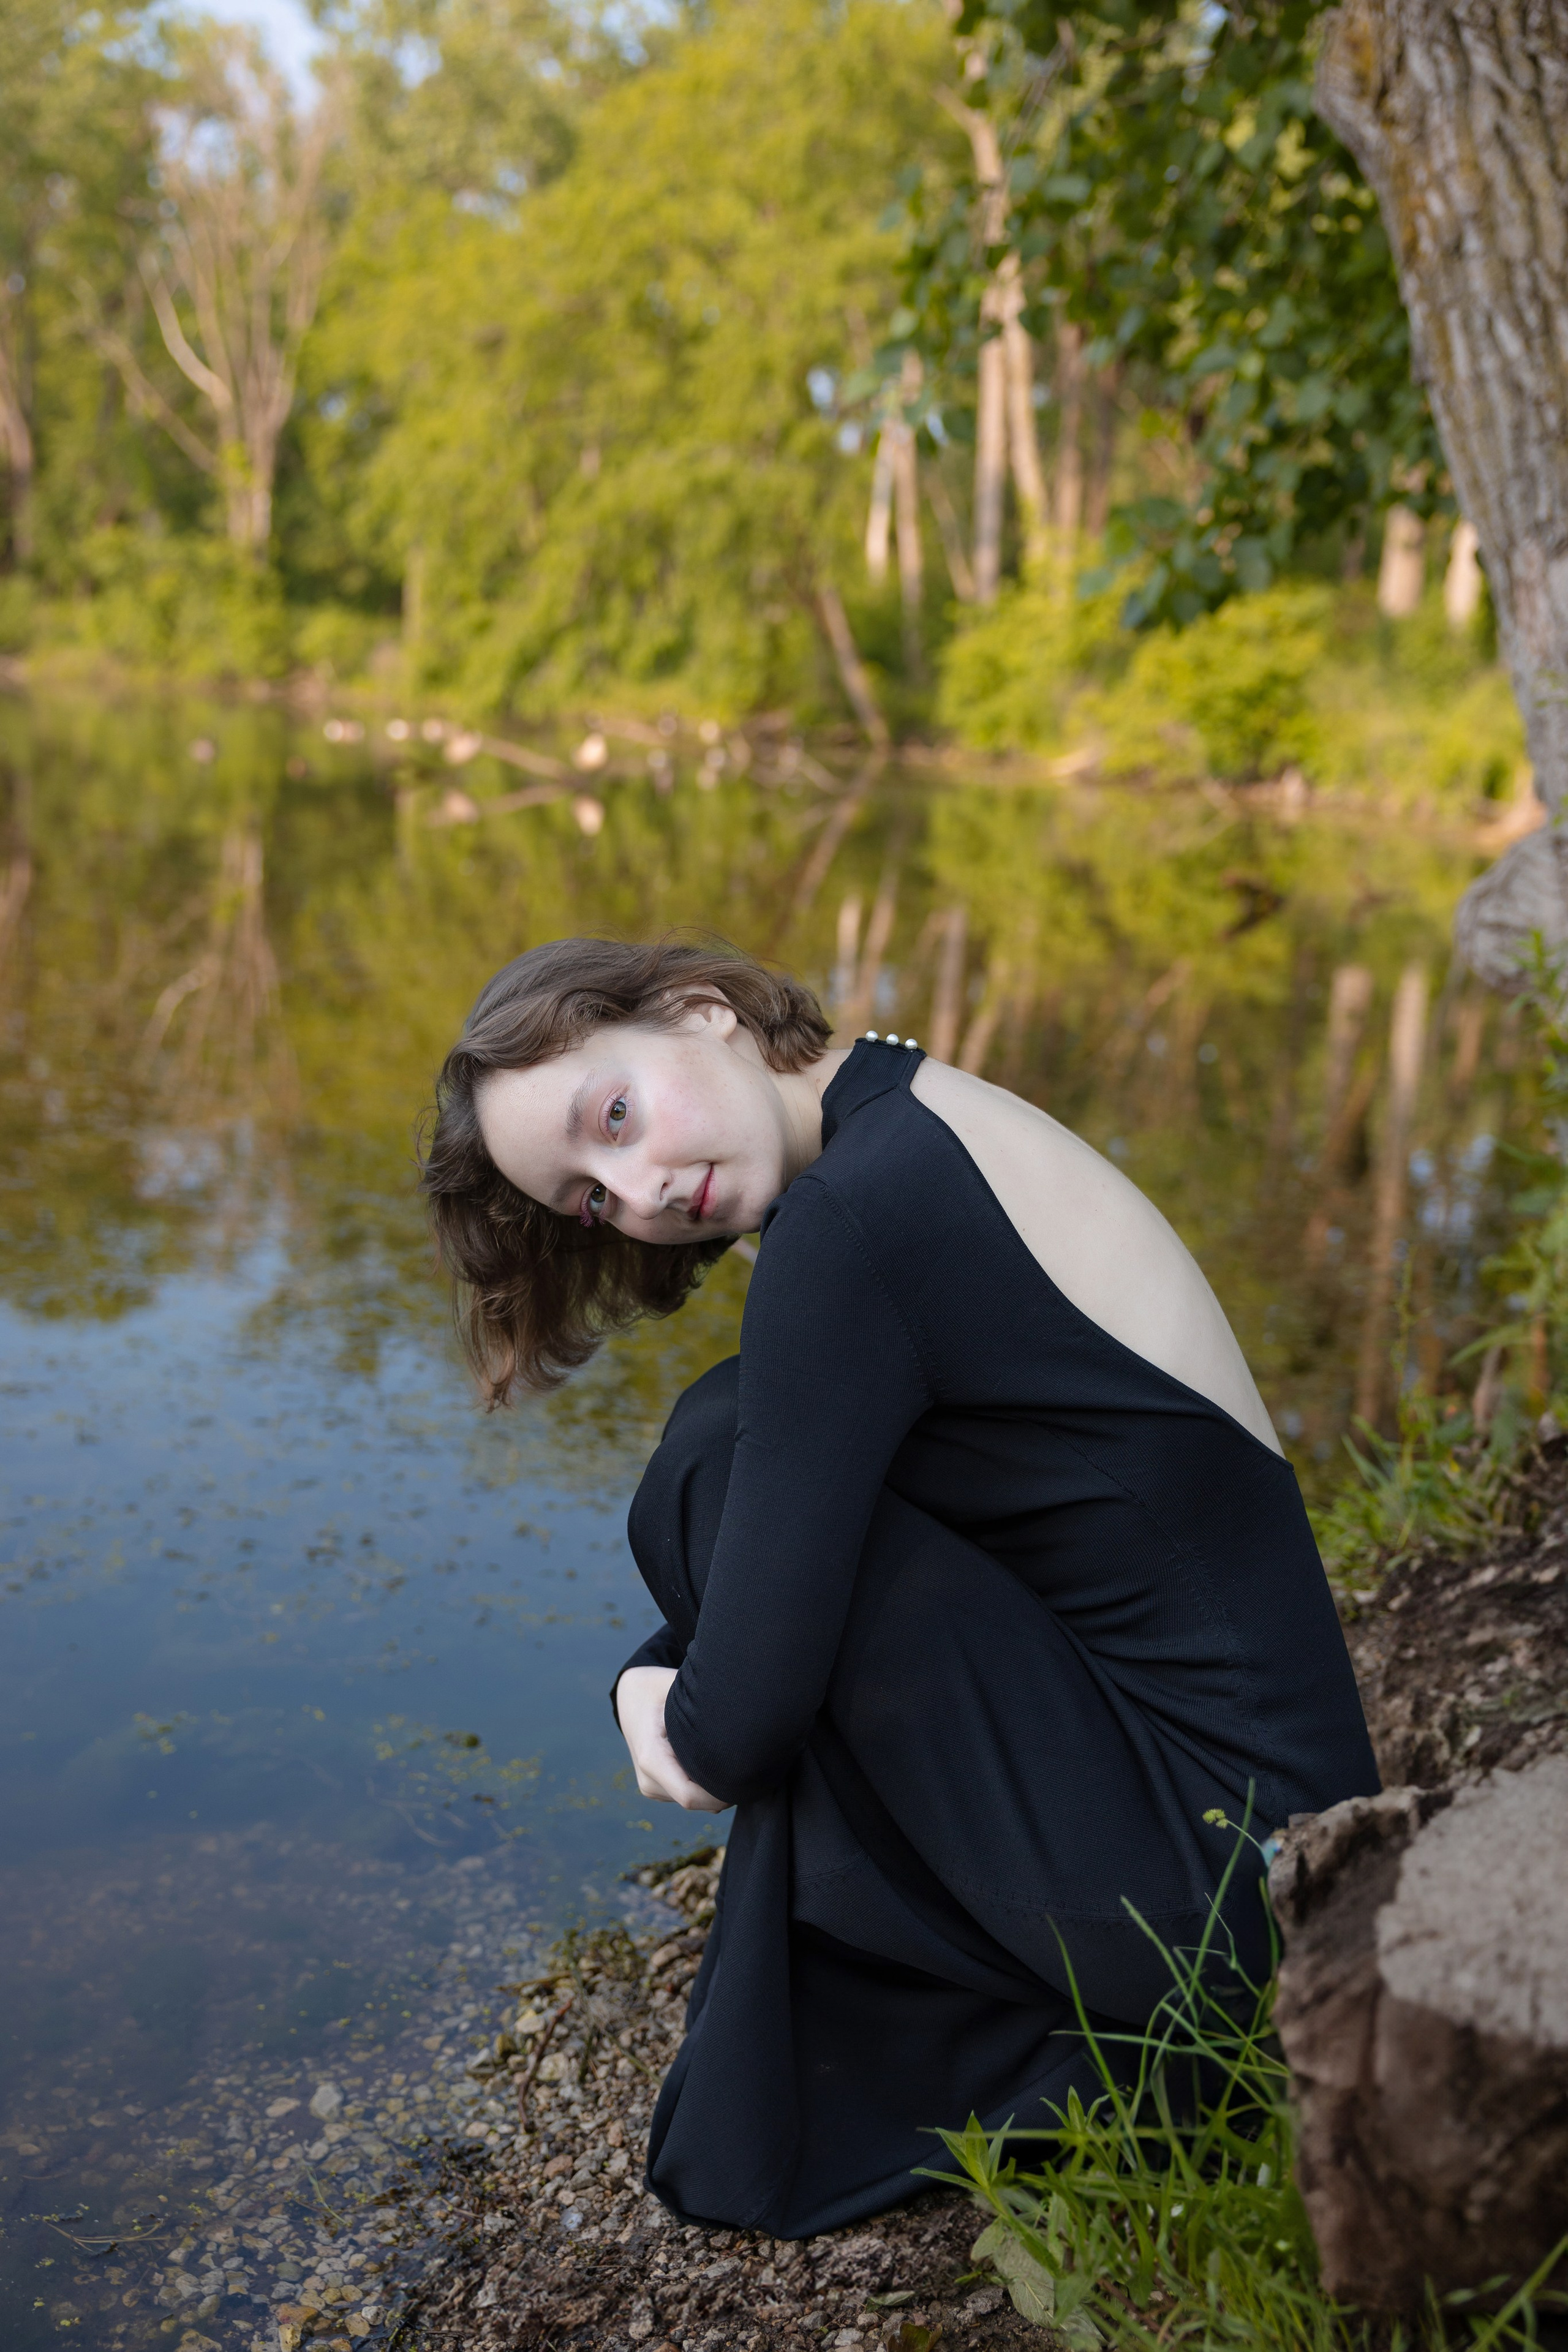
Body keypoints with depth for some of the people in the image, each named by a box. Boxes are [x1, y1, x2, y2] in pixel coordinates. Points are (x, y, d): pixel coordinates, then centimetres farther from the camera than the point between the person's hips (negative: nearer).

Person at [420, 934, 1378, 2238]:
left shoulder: (853, 1219, -21)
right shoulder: (936, 1118, 9)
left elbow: (739, 1730, -19)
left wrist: (687, 1719, 3)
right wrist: (649, 1679, 1)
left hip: (1208, 1877, -10)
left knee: (719, 1477, -10)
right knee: (775, 1491, 13)